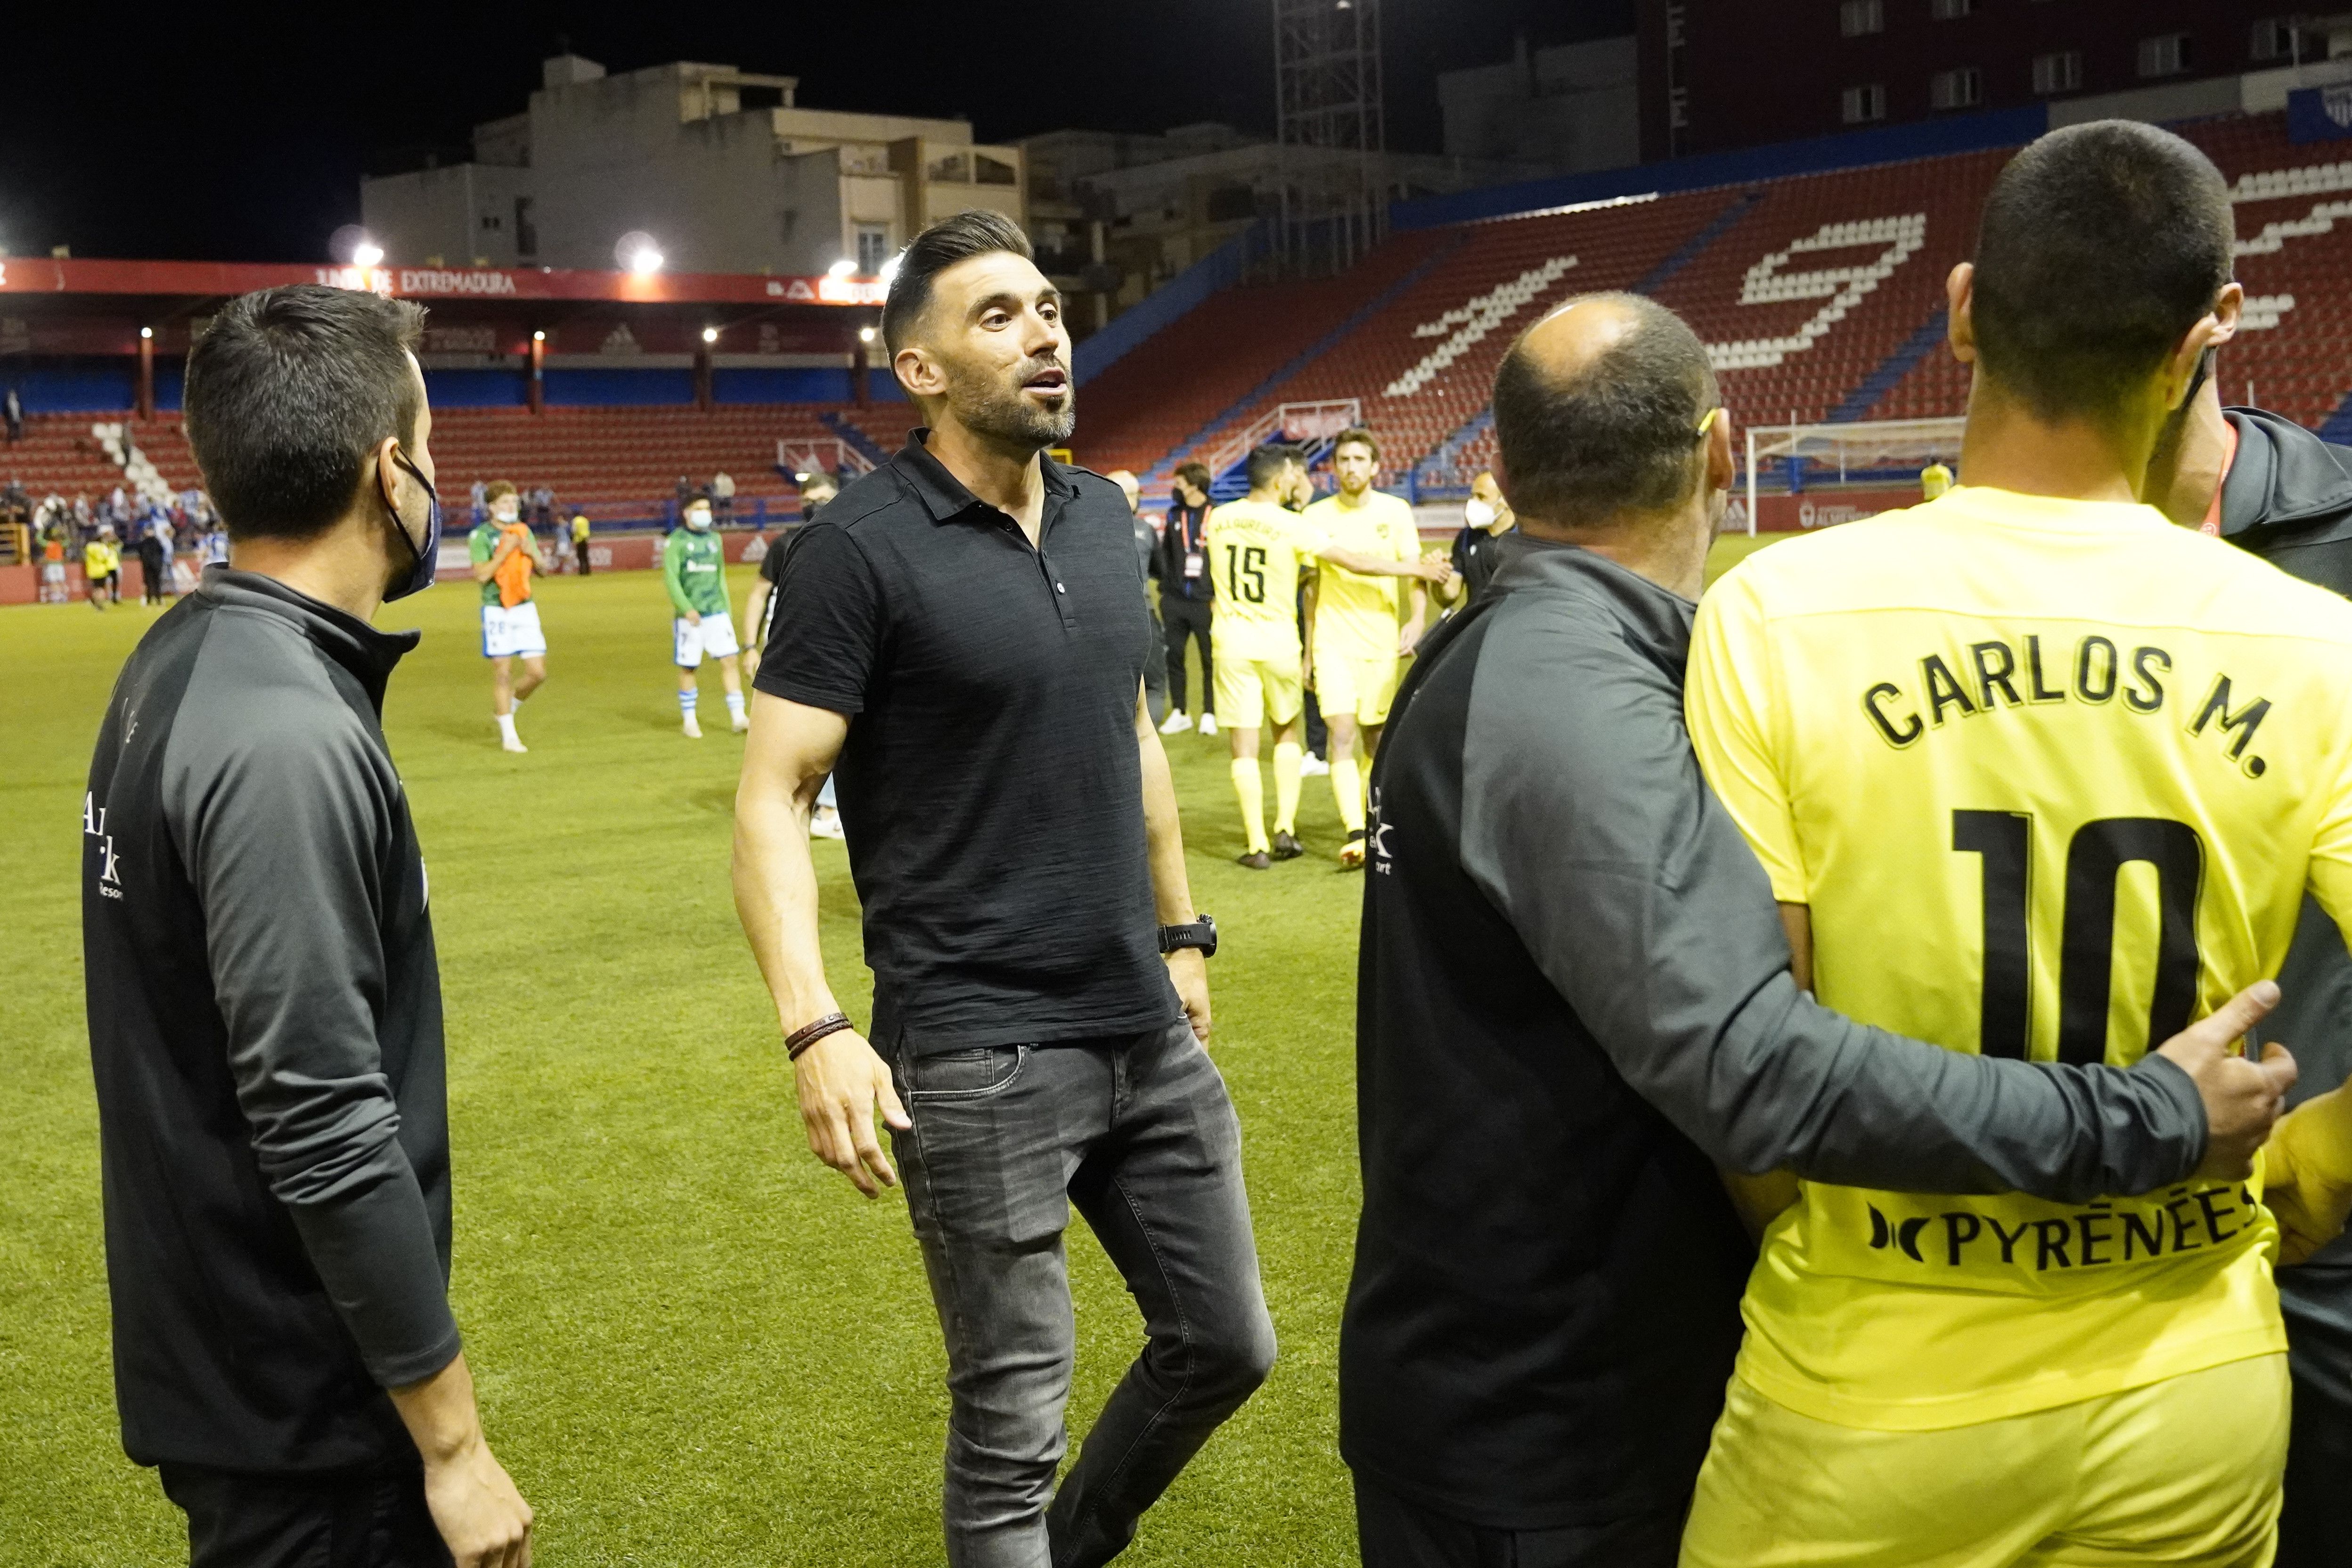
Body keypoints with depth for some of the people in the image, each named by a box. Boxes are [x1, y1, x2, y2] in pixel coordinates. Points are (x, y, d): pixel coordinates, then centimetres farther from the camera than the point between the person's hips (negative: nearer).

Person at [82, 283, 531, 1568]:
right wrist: (453, 1442, -20)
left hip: (220, 1351, 9)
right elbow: (325, 1134, -26)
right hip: (304, 1405, -9)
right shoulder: (285, 740, -25)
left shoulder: (187, 657, 4)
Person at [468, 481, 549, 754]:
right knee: (503, 673, -1)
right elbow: (481, 575, -16)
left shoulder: (524, 531, 11)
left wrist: (532, 552, -5)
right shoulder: (481, 536, -6)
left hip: (525, 608, 5)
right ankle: (508, 735, 8)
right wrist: (505, 550, -19)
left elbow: (542, 569, 14)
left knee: (538, 672, 0)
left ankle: (506, 709, 25)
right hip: (496, 610, -5)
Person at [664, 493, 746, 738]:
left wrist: (727, 608, 19)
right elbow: (671, 578, -10)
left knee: (730, 660, -4)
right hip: (689, 616, -4)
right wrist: (686, 608, -19)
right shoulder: (676, 541, -3)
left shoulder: (714, 540, 14)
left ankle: (737, 718, 0)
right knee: (687, 667, 3)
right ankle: (690, 721, 15)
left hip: (717, 613, 4)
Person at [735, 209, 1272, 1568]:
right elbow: (773, 799, -14)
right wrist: (815, 1028, -24)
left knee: (1226, 1345, 18)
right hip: (981, 1056, -7)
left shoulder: (1104, 517, 8)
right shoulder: (863, 550, -12)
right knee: (1014, 1416, 5)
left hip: (1149, 1033, 7)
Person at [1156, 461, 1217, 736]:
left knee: (1210, 659, 4)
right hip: (1175, 600, 4)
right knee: (1174, 657, 8)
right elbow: (1165, 555, 12)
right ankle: (1179, 713, 18)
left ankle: (1209, 714, 13)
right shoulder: (1174, 515, 8)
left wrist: (1220, 597, -8)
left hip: (1205, 601, -4)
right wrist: (1165, 589, 5)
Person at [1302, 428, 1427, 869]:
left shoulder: (1395, 511, 1)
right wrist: (1307, 650, 9)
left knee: (1377, 740, 8)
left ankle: (1375, 820, 29)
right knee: (1341, 736, -13)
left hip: (1381, 642, 1)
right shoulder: (1316, 516, 3)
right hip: (1333, 642, 0)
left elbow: (1417, 574, 1)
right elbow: (1311, 587, 9)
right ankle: (1355, 835, -17)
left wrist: (1416, 621, -18)